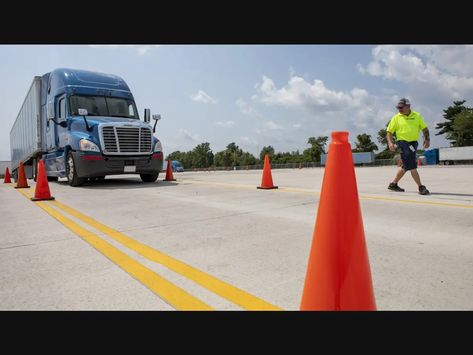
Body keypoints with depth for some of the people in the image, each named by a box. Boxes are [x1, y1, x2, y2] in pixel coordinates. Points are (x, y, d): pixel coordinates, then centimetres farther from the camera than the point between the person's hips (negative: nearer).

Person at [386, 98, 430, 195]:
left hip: (414, 143, 5)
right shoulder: (396, 118, 0)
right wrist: (390, 142, -13)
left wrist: (427, 139, -2)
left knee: (406, 166, 13)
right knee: (412, 166, -11)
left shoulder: (417, 116, 8)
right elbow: (389, 131, 1)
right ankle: (421, 187, -4)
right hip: (403, 142, -4)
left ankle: (393, 184, 27)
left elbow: (424, 128, 12)